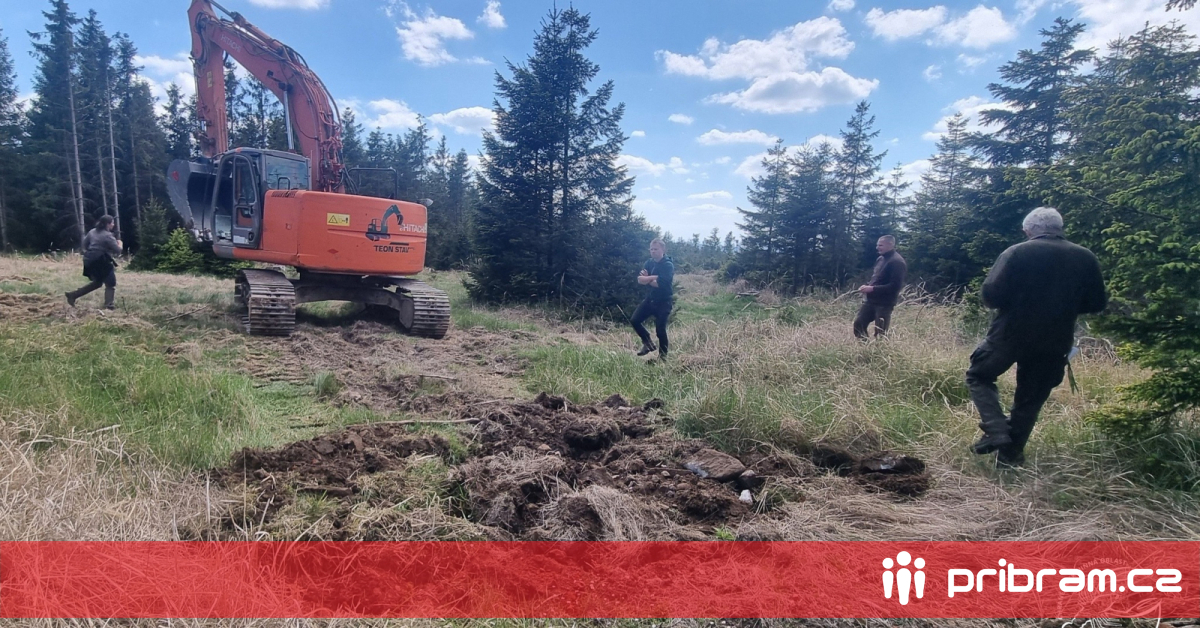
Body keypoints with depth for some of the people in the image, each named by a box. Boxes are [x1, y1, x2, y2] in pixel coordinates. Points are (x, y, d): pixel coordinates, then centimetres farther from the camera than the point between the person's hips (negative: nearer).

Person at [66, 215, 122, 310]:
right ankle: (108, 305, -10)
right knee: (111, 284, 0)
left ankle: (72, 295, 21)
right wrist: (119, 244, 7)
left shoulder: (93, 231, 11)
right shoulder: (108, 235, -13)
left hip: (90, 260, 8)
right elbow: (118, 251, -13)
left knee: (97, 282, 23)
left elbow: (84, 243, 19)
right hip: (101, 262, -8)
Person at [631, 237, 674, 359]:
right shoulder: (649, 263, 6)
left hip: (663, 302, -6)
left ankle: (663, 355, 12)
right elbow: (640, 279, -6)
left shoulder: (668, 265, -14)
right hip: (650, 299, 6)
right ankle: (648, 343, 19)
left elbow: (660, 283, -27)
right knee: (635, 320, 0)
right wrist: (654, 277, -23)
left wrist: (647, 279, -14)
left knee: (660, 330, -5)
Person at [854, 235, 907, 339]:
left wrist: (872, 289, -22)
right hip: (871, 300, 9)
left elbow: (895, 285, -22)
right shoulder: (881, 259, 14)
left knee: (880, 333, -3)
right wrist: (867, 286, 4)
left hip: (884, 303, -9)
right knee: (858, 323, 5)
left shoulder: (897, 262, -15)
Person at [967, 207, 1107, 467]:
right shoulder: (1085, 258, 2)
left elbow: (991, 295, -16)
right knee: (1030, 399, 15)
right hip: (1054, 343, 4)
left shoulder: (1016, 253, -11)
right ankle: (1010, 454, 21)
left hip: (1010, 335, -4)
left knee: (979, 376, 15)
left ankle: (996, 430, -3)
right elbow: (1096, 303, 8)